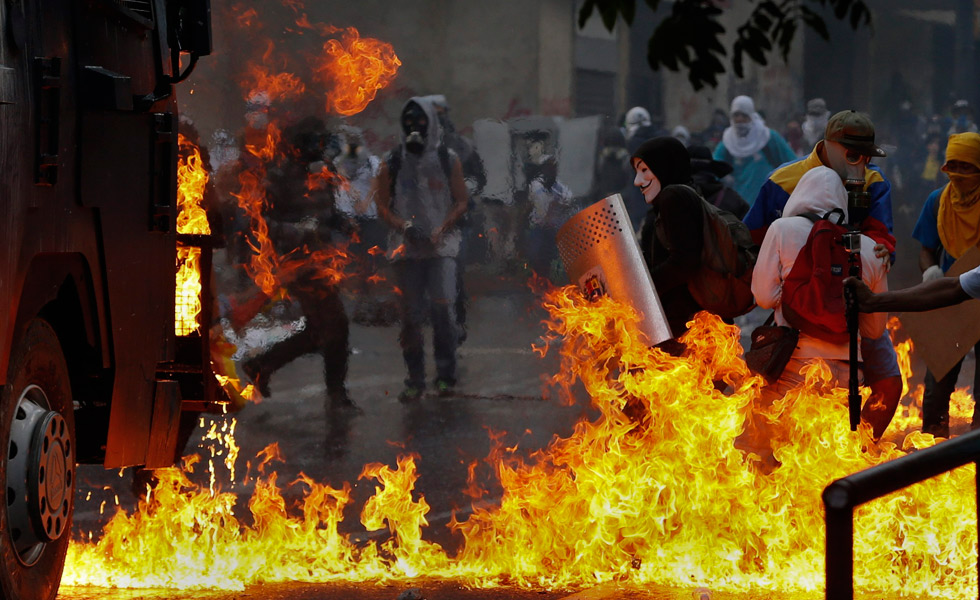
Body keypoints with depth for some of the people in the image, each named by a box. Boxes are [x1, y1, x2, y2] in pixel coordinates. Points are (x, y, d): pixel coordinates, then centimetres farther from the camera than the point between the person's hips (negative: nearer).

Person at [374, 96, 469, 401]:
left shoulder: (448, 160, 6)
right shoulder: (393, 163, 7)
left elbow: (461, 202, 6)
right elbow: (382, 205, 7)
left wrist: (440, 229, -9)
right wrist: (404, 227, -10)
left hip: (441, 243, -1)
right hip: (407, 246, 1)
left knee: (444, 307, -14)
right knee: (410, 313, 1)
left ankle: (446, 375, -4)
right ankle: (415, 379, 9)